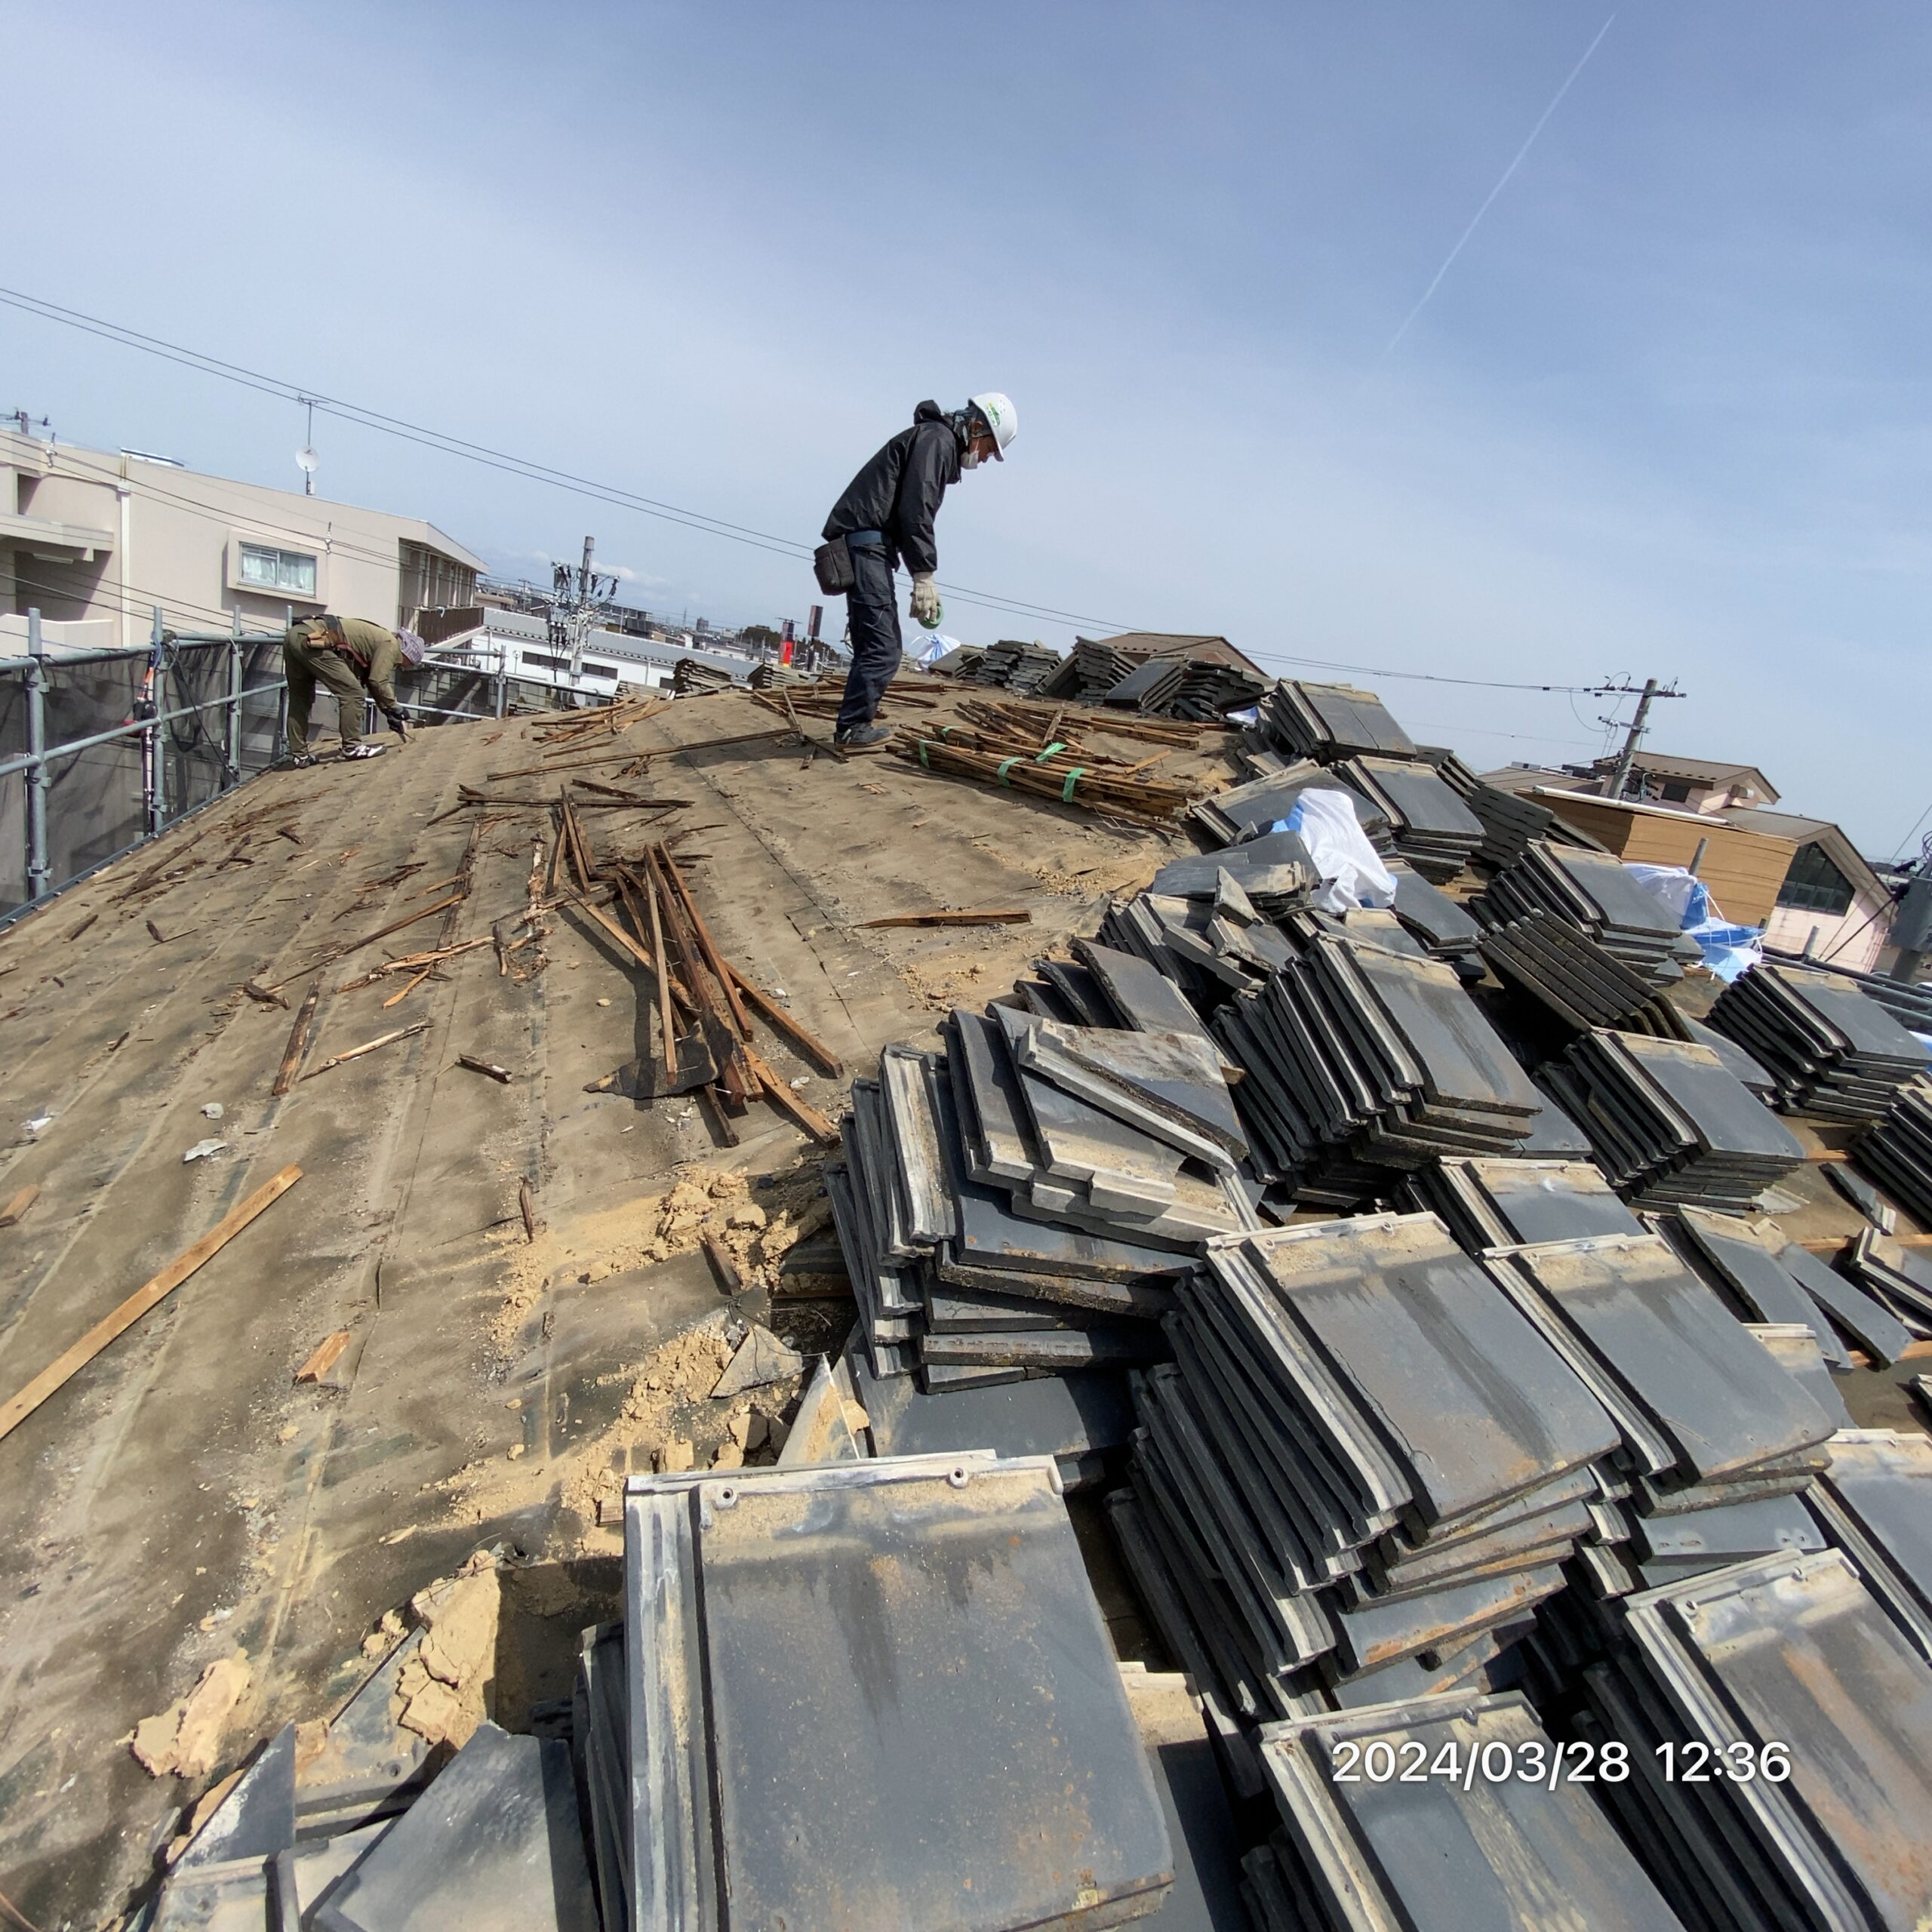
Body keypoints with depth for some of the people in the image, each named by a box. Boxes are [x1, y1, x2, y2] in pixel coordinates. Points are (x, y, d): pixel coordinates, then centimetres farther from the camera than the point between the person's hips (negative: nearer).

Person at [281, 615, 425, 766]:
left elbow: (371, 683, 35)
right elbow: (379, 682, -5)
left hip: (294, 634, 10)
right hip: (310, 641, -10)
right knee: (351, 692, -5)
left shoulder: (376, 639, 30)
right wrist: (396, 711, 8)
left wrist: (394, 718, 34)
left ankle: (299, 754, 19)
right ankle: (352, 746, -1)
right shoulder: (390, 643, 2)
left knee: (300, 700, 17)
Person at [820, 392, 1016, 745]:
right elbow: (916, 512, -17)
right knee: (883, 648, -12)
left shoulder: (941, 444, 26)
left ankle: (856, 725, 13)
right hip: (866, 542, -11)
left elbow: (913, 512, 25)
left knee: (874, 646, 12)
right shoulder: (938, 438, -6)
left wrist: (923, 579, 18)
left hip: (864, 544, 11)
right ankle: (853, 727, -9)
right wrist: (924, 575, -19)